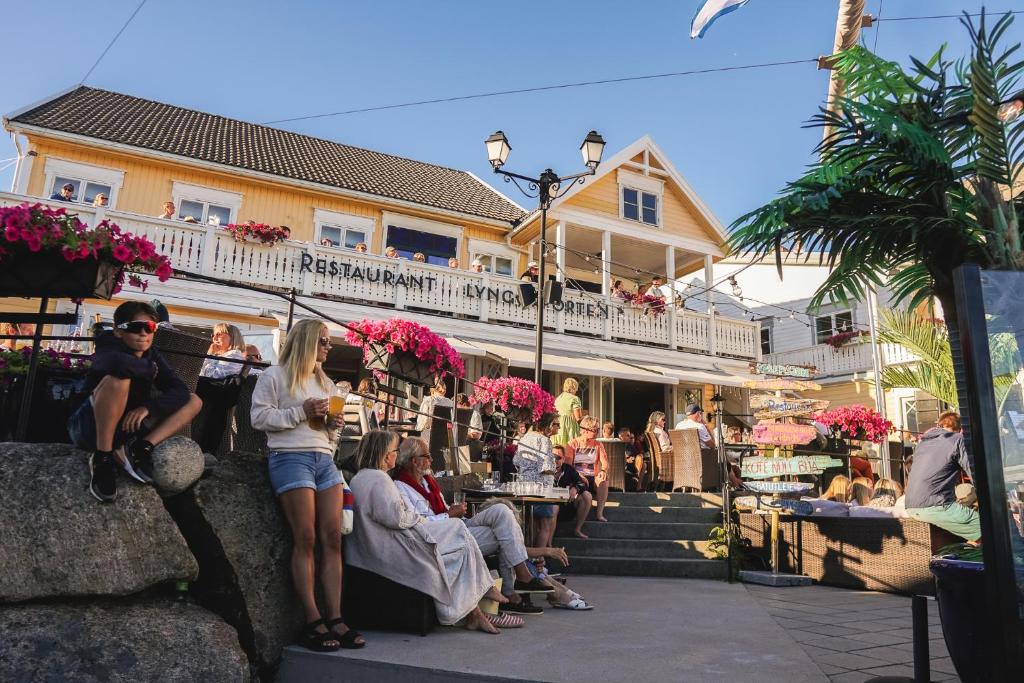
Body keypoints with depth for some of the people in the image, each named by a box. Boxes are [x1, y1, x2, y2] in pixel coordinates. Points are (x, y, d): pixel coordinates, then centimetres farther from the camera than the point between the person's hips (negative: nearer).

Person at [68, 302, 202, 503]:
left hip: (128, 428, 6)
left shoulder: (152, 356, 1)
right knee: (118, 378, -33)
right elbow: (117, 362, -42)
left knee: (193, 401, -3)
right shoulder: (108, 348, -14)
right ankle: (102, 458, -22)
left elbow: (180, 391, -9)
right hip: (89, 427, -6)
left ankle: (137, 449, -18)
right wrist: (150, 369, -23)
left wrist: (147, 407, -25)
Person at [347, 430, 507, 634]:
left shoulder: (358, 478, 16)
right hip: (393, 552, -10)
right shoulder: (379, 478, -17)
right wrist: (418, 518, -4)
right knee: (457, 531, -2)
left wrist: (414, 518, 14)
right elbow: (395, 517, -23)